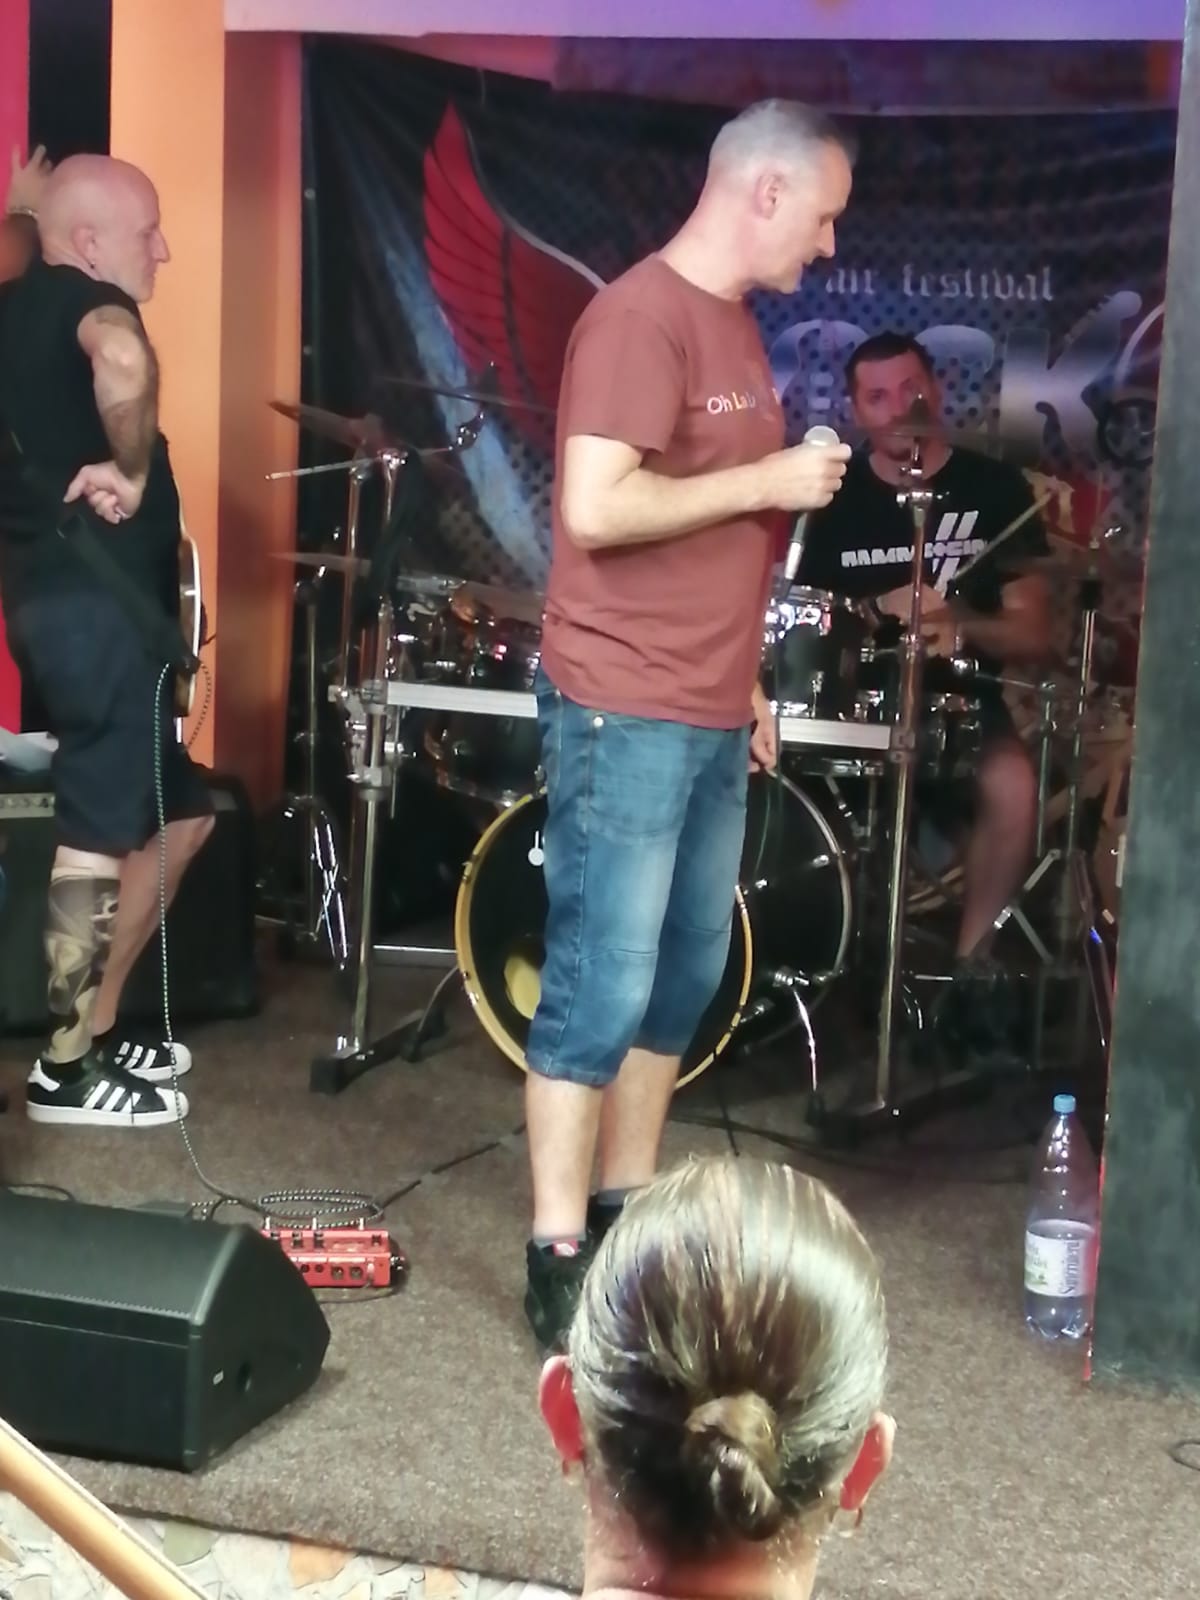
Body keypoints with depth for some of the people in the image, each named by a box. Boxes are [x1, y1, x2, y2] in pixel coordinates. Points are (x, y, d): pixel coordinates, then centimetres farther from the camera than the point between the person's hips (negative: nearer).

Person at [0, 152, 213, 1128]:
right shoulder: (83, 301, -10)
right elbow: (122, 361, -33)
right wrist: (130, 471, -22)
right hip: (94, 600, -10)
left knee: (178, 814, 18)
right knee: (104, 830, -4)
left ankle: (98, 1025, 23)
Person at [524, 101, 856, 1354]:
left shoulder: (734, 324, 16)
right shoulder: (639, 317, -13)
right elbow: (596, 507, -24)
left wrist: (744, 686, 18)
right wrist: (766, 480, -15)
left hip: (708, 717, 9)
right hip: (624, 717, -9)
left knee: (685, 977, 14)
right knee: (601, 987, -5)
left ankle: (627, 1216, 26)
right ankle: (559, 1263, 4)